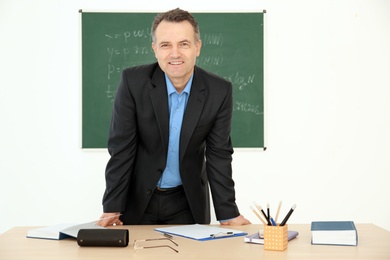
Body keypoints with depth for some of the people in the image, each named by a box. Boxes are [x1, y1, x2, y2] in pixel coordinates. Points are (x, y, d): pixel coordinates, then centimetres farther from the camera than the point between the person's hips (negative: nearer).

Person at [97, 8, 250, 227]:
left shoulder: (219, 91, -13)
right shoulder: (134, 81, -16)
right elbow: (121, 148, -14)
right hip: (137, 198, -1)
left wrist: (228, 213, -11)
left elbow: (219, 154, -7)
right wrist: (112, 207, -15)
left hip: (188, 202, 1)